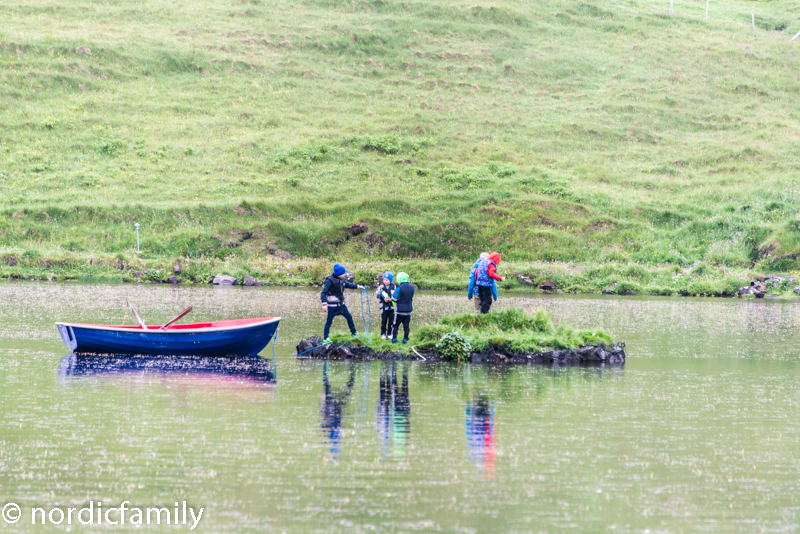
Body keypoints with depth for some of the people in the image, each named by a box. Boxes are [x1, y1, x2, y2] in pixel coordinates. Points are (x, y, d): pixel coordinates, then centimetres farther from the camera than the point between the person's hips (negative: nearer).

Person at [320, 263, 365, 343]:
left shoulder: (341, 280, 4)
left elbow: (348, 284, 25)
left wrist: (358, 287, 17)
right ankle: (325, 338, 9)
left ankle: (353, 333, 30)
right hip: (332, 306, -7)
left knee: (349, 317, 14)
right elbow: (323, 293, -19)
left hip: (341, 304, 7)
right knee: (329, 321, 0)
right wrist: (324, 304, -28)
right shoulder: (330, 280, -18)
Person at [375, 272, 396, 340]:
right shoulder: (381, 286, 1)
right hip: (384, 306, 0)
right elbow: (377, 296, -4)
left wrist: (390, 299, -17)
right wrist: (379, 289, -20)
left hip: (392, 306, 1)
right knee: (384, 321, -3)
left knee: (391, 321, 4)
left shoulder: (393, 286, 1)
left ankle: (390, 333, 15)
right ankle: (383, 333, 8)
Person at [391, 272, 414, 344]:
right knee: (406, 325, 10)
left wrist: (393, 293, 8)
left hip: (400, 310, -5)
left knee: (395, 325, 7)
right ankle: (405, 339, 9)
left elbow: (394, 298, -12)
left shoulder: (399, 288, -17)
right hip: (408, 310, 5)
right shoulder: (411, 288, 1)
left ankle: (394, 338, 3)